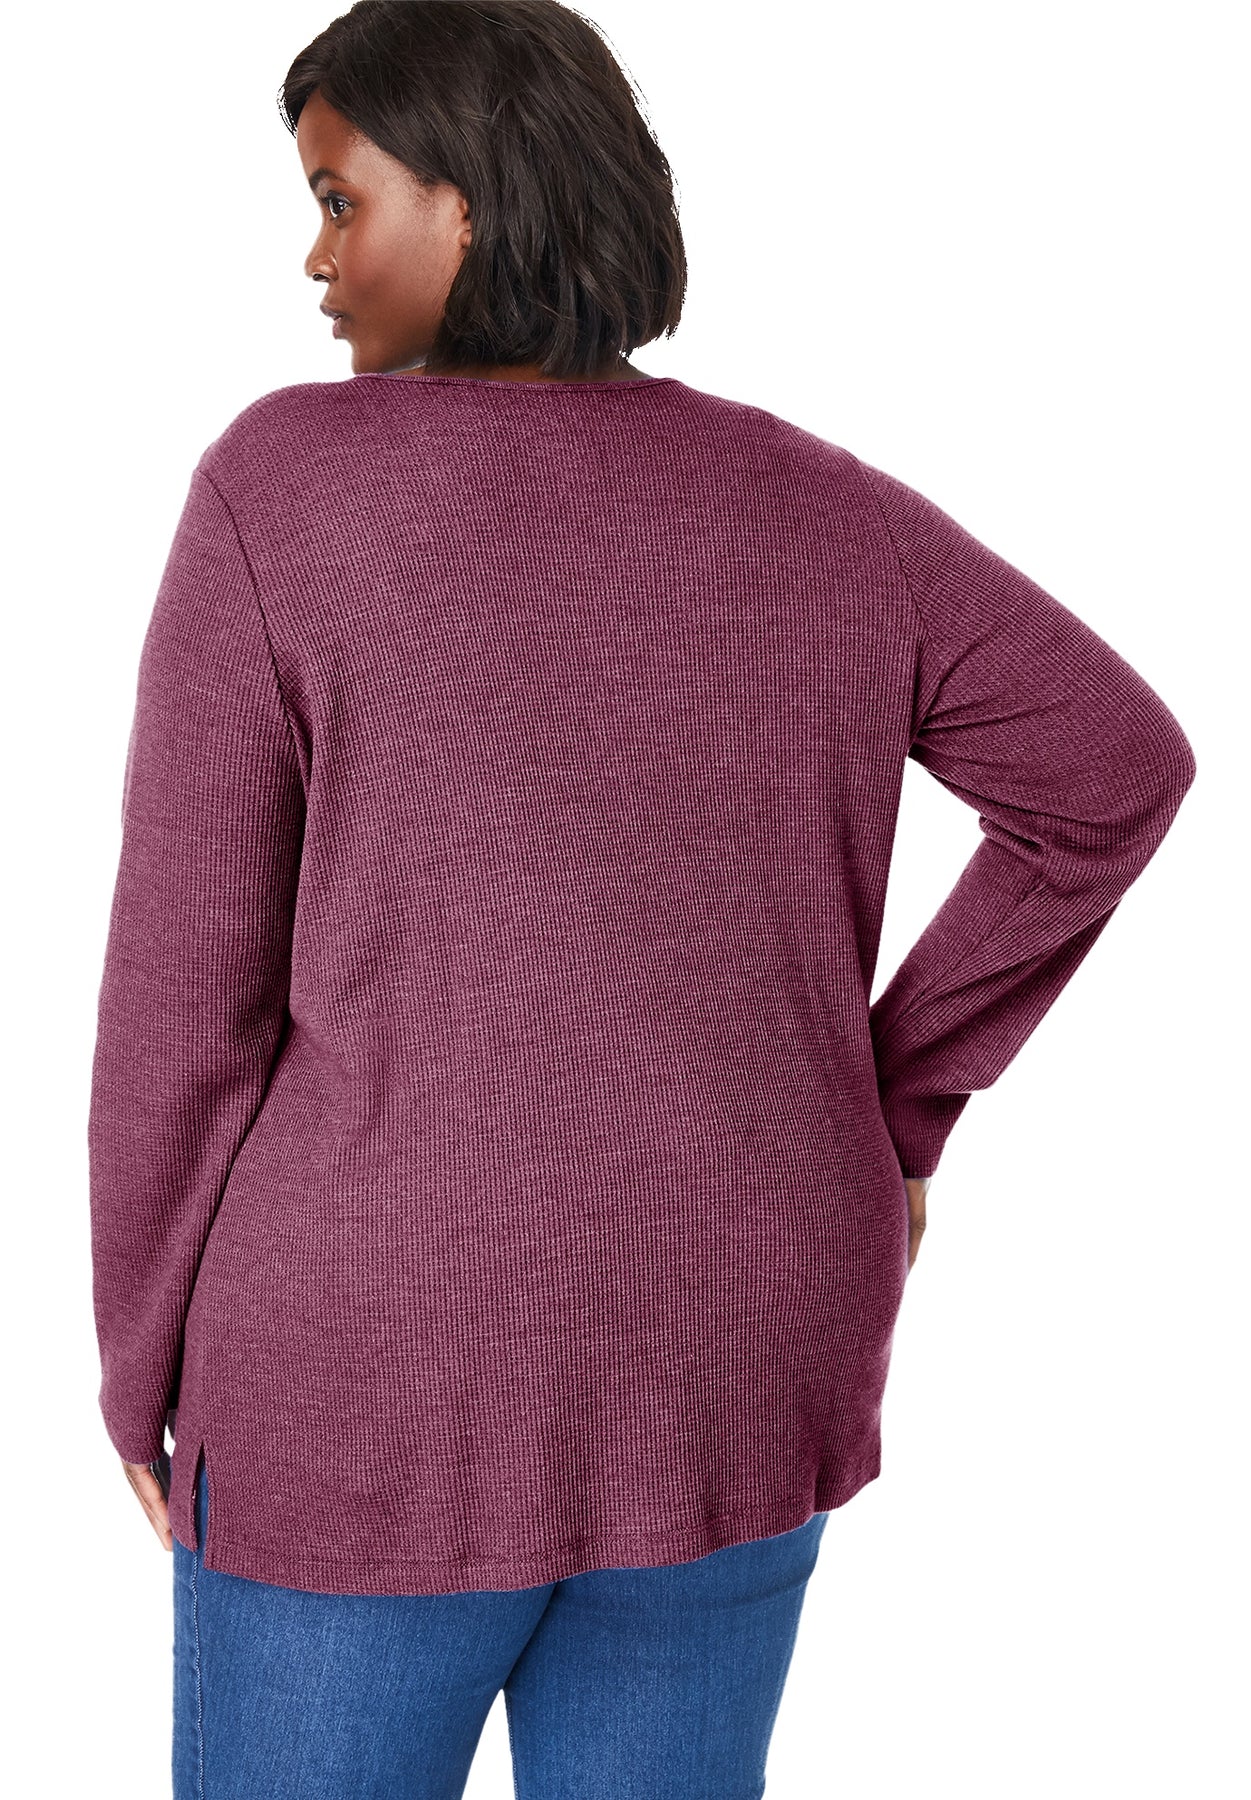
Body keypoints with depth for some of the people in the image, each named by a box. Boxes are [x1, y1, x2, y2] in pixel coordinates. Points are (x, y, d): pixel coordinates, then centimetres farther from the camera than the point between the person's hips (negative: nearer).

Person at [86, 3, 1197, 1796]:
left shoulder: (283, 485, -12)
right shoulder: (816, 509, 0)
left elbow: (188, 971, -11)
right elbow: (1117, 767, 6)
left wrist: (148, 1354, 2)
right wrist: (902, 1100, 12)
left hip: (389, 1379, -4)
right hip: (732, 1360, 4)